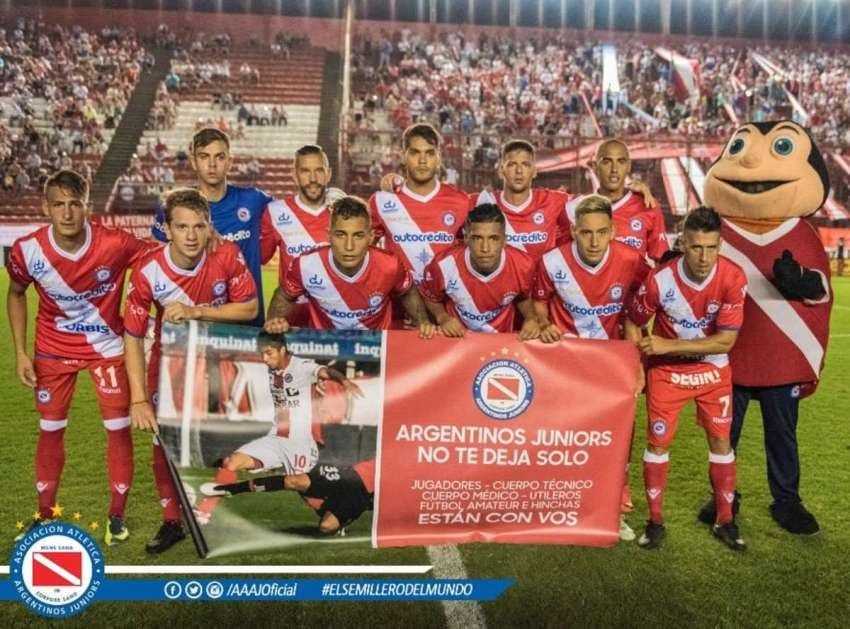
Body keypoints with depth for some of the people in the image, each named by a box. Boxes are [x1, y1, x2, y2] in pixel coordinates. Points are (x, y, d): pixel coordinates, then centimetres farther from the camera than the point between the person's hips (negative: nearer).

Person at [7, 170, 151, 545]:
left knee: (118, 427, 0)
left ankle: (117, 515, 17)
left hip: (107, 347, -1)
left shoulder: (115, 244, -26)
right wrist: (20, 352, -3)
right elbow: (16, 295, 2)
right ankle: (45, 513, 28)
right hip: (53, 351, 2)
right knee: (50, 430, 10)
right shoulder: (27, 250, -18)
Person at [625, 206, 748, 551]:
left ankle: (725, 520, 22)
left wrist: (668, 345, -24)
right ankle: (655, 520, 17)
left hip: (712, 368, 1)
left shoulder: (733, 278, -23)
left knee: (720, 440, 6)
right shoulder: (659, 279, -25)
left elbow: (726, 340, -22)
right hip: (666, 368, -1)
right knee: (658, 442, 2)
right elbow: (633, 322, -7)